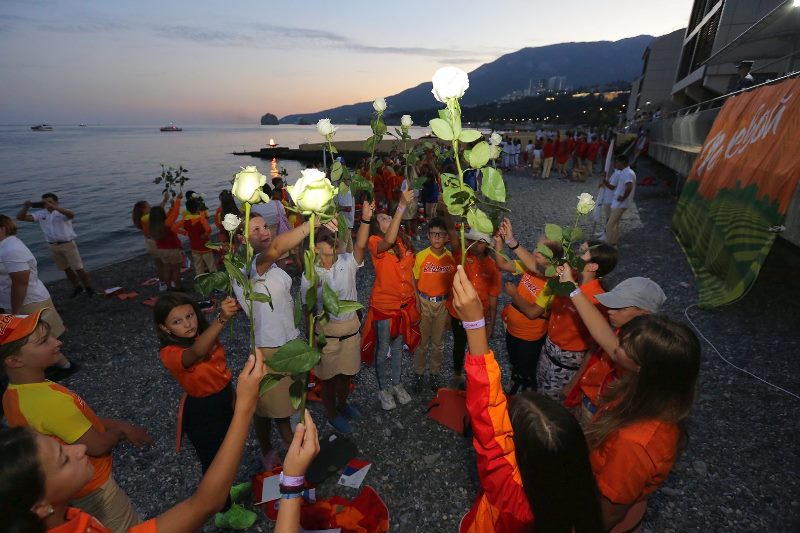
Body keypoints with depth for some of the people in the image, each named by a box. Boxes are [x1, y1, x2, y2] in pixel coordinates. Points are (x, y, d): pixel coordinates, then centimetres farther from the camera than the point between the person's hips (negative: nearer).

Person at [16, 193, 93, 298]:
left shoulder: (62, 212, -10)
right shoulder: (40, 214, 5)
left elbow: (72, 214, -35)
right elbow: (20, 217, 3)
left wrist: (53, 207, -40)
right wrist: (26, 207, -15)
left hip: (68, 244, -5)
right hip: (53, 246, 5)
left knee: (78, 268, 0)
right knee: (66, 268, 15)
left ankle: (88, 288, 13)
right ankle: (76, 287, 30)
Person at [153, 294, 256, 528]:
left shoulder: (205, 336, -9)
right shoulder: (170, 353, -29)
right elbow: (197, 352, -54)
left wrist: (231, 393, 12)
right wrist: (222, 319, -69)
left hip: (223, 400, 7)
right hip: (201, 412, -7)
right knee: (213, 458, 15)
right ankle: (226, 511, 40)